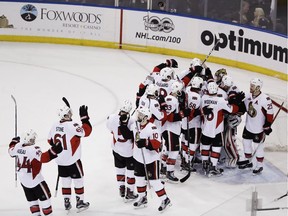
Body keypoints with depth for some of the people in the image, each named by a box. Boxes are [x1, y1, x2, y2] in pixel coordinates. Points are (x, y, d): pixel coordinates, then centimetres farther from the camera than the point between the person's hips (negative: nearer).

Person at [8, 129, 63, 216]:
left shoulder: (18, 146, -4)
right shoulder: (34, 149, -26)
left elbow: (11, 151, 17)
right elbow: (43, 158, -39)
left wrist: (14, 142, 34)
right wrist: (53, 151, -44)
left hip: (23, 179, 7)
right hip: (34, 179, -7)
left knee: (32, 198, 18)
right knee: (45, 196, 5)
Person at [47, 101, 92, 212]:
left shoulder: (55, 126, -1)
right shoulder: (72, 125, -22)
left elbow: (50, 140, 10)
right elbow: (86, 131, -23)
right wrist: (84, 117, -17)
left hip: (60, 161, 6)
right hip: (73, 160, -6)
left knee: (65, 181, 16)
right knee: (78, 180, 9)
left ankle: (67, 203, 23)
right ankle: (80, 203, 16)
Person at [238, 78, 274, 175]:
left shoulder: (265, 99, -23)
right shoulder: (248, 96, -2)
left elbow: (270, 113, -18)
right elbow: (244, 107, 14)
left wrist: (267, 126, -17)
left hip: (259, 128, -7)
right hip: (248, 126, 7)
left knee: (259, 146, 5)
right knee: (246, 143, 17)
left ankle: (259, 166, 20)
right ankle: (248, 162, 36)